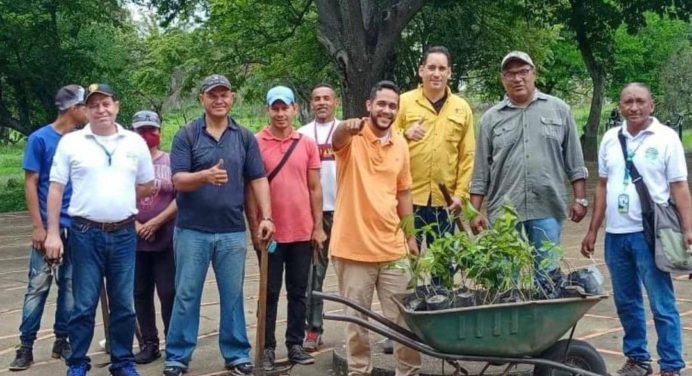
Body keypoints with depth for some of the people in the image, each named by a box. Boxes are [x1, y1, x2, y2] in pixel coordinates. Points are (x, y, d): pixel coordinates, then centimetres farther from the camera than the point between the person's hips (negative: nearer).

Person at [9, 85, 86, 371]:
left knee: (70, 286, 9)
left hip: (78, 228, 4)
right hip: (49, 227, -4)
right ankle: (26, 347, 4)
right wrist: (38, 226, -10)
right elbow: (31, 183, -4)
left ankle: (62, 341, 19)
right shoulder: (40, 139, -4)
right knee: (38, 287, -2)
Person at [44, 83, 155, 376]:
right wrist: (53, 233, -6)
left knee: (123, 305, 9)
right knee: (84, 305, 4)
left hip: (124, 234, 2)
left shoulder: (135, 142, 6)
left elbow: (147, 186, 15)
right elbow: (56, 189, -1)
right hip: (85, 234, -2)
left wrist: (119, 204, 8)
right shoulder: (70, 142, 0)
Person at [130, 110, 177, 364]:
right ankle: (149, 344, 18)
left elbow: (180, 199, -3)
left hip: (166, 239, -2)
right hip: (135, 239, 2)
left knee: (169, 293, -3)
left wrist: (155, 223, -11)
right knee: (141, 294, 8)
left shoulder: (171, 162, 1)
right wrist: (135, 224, -8)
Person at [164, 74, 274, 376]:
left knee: (232, 295, 10)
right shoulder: (186, 135, -1)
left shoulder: (245, 137, 7)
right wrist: (205, 176, -29)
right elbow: (178, 180, -10)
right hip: (192, 230, -2)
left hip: (232, 231, 2)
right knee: (186, 295, 5)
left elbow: (258, 180, 7)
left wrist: (266, 217, -4)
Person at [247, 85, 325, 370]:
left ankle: (295, 345, 20)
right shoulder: (255, 144, -4)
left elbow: (314, 188, 8)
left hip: (302, 232, 3)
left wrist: (318, 226, 4)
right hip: (270, 233, -2)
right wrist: (255, 228, -6)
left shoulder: (307, 144, 4)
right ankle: (267, 347, 15)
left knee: (298, 292, 10)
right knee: (270, 293, 7)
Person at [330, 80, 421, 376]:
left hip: (393, 247, 4)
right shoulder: (352, 138, -7)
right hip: (353, 246, -4)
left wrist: (410, 235, 14)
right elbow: (337, 139, -33)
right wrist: (349, 127, -56)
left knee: (402, 316, 11)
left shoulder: (400, 144, 8)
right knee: (357, 319, 7)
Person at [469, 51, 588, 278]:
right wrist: (475, 212, 3)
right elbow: (480, 172, 8)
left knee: (546, 276, 4)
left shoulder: (559, 110, 7)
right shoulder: (491, 118, 8)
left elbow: (574, 162, 8)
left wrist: (580, 199, 2)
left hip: (547, 209, 0)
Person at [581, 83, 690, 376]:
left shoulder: (666, 138, -3)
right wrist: (592, 231, 13)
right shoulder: (610, 138, 10)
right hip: (615, 234, 5)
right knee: (626, 302, 14)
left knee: (662, 305, -1)